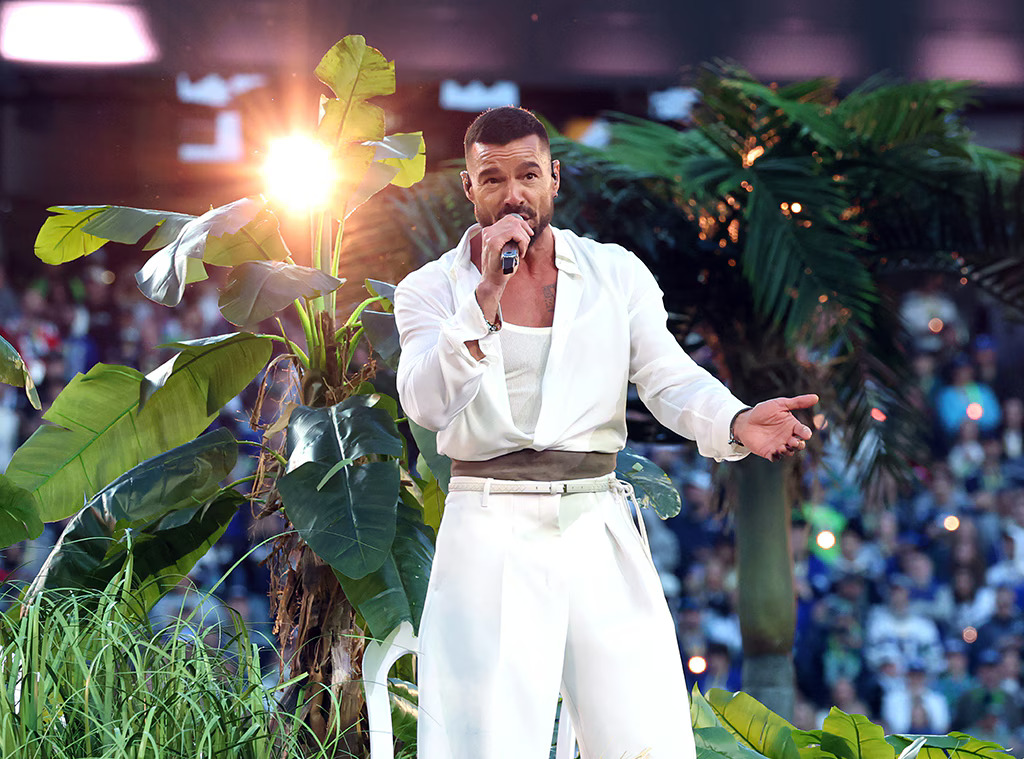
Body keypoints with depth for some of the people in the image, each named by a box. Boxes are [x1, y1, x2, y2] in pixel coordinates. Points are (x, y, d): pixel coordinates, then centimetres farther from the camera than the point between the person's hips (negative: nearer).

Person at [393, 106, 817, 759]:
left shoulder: (617, 274, 11)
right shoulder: (432, 289, 5)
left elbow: (671, 379, 1)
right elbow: (428, 404, -10)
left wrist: (737, 422, -20)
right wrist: (488, 292, -16)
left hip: (599, 533, 2)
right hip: (491, 534, -2)